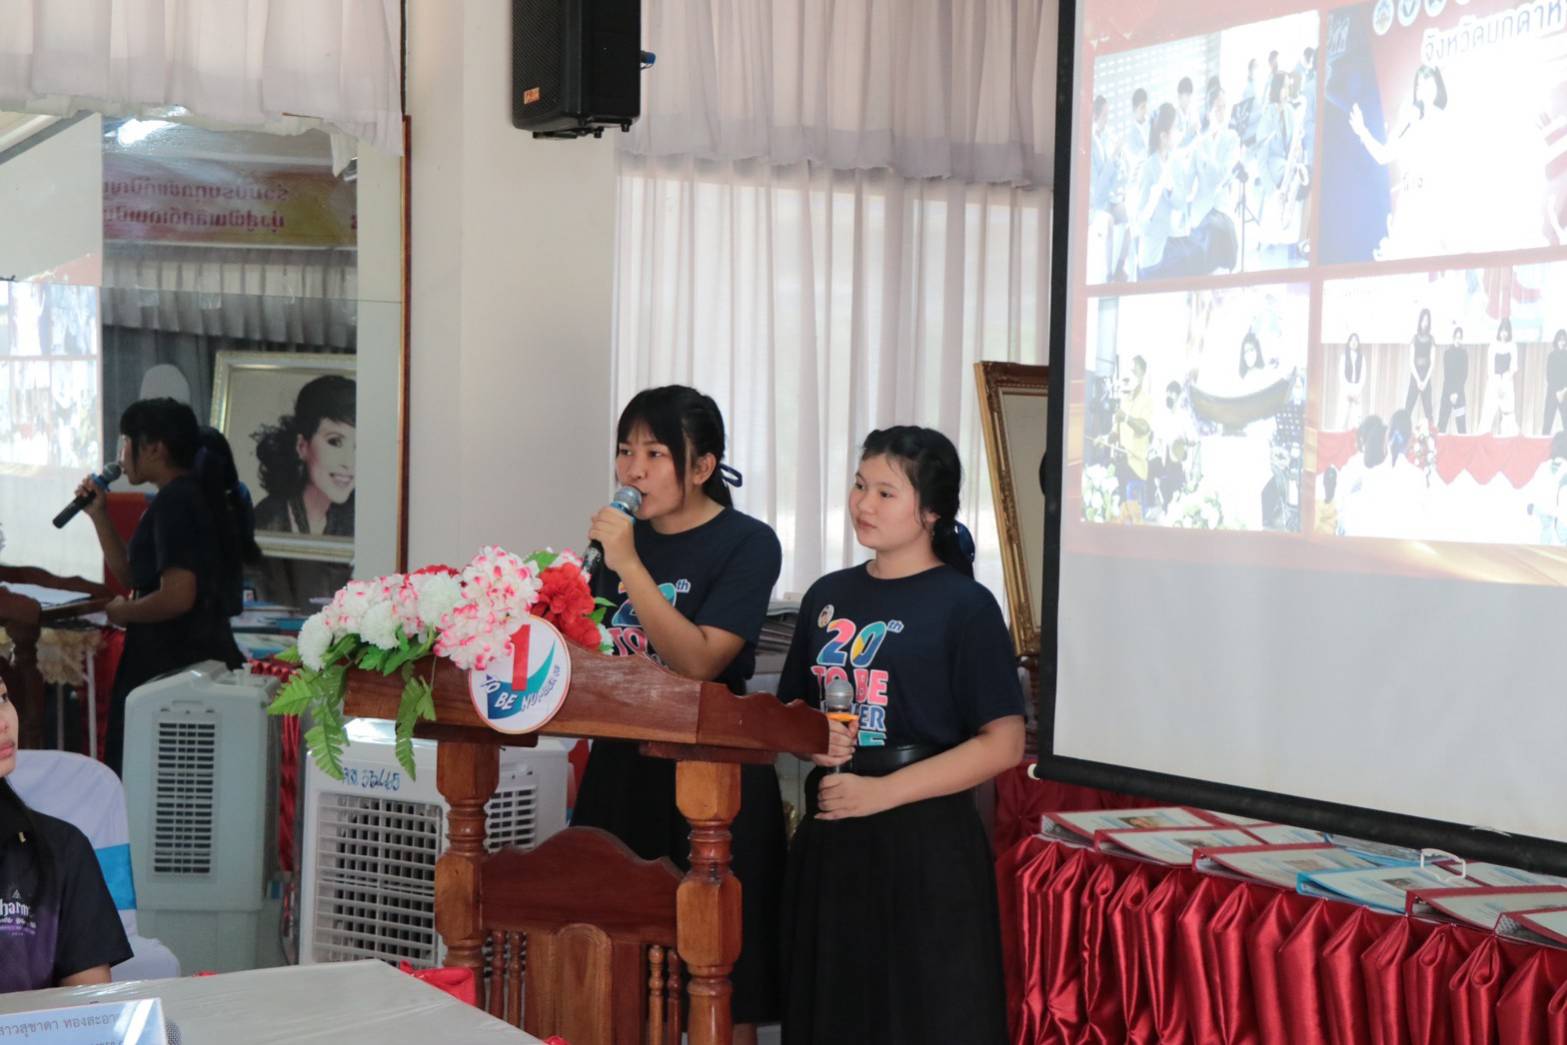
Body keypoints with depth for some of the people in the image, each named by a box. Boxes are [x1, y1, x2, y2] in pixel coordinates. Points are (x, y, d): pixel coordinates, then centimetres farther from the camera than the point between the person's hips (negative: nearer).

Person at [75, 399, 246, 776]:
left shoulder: (173, 502, -17)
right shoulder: (191, 496, 14)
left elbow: (177, 597, -26)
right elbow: (132, 577, 18)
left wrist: (123, 613, -9)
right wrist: (99, 516, 12)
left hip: (177, 663, -10)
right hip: (196, 656, 10)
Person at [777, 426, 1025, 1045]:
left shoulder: (964, 606, -6)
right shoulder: (828, 596, 10)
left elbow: (1002, 744, -11)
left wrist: (881, 792, -15)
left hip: (923, 840, -5)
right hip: (830, 837, 5)